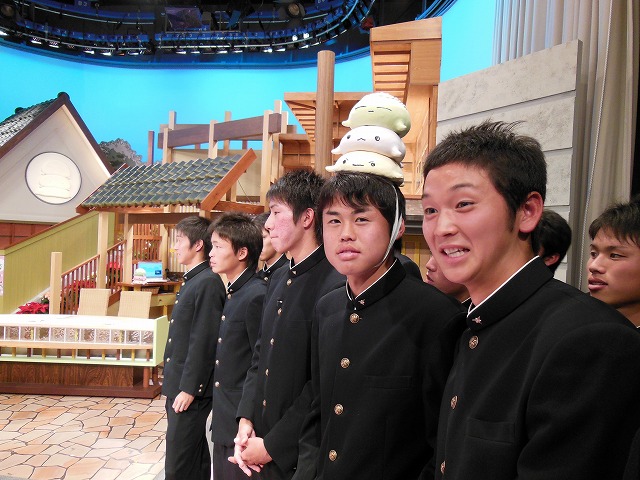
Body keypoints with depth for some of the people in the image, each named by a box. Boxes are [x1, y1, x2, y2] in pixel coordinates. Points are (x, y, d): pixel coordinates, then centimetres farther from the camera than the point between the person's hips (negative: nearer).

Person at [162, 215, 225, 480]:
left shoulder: (208, 282, -17)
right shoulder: (192, 280, 13)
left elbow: (203, 341, -21)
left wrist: (189, 389, -19)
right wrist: (176, 385, 17)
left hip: (191, 389, -9)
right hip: (179, 385, 9)